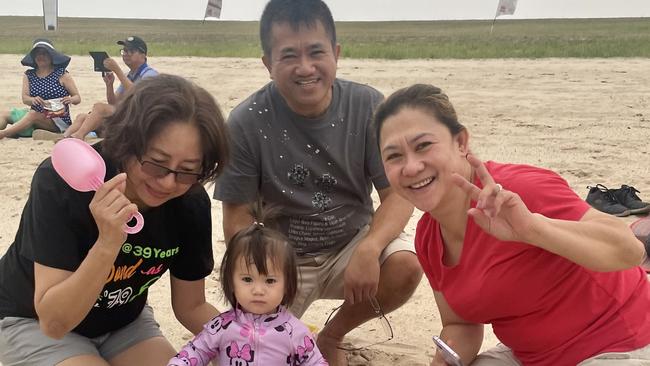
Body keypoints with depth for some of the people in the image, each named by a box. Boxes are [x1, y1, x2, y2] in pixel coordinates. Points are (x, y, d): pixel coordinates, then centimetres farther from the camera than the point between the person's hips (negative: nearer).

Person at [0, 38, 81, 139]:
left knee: (33, 114, -33)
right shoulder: (28, 75, 12)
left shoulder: (62, 75, 3)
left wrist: (70, 99, -22)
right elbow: (25, 98, 0)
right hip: (37, 120, 5)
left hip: (60, 121, -5)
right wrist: (33, 100, -24)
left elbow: (78, 98, 3)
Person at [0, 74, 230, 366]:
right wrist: (107, 244, -44)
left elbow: (190, 306, -6)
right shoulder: (62, 182, -30)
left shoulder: (191, 205, -19)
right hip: (34, 323, -3)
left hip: (124, 322, 3)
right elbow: (54, 322, -31)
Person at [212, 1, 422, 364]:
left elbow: (399, 193, -12)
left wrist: (369, 249, -31)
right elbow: (238, 217, -10)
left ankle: (332, 336, 4)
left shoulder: (367, 106, -12)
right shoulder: (246, 124, -16)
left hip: (352, 242, 2)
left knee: (406, 265, -27)